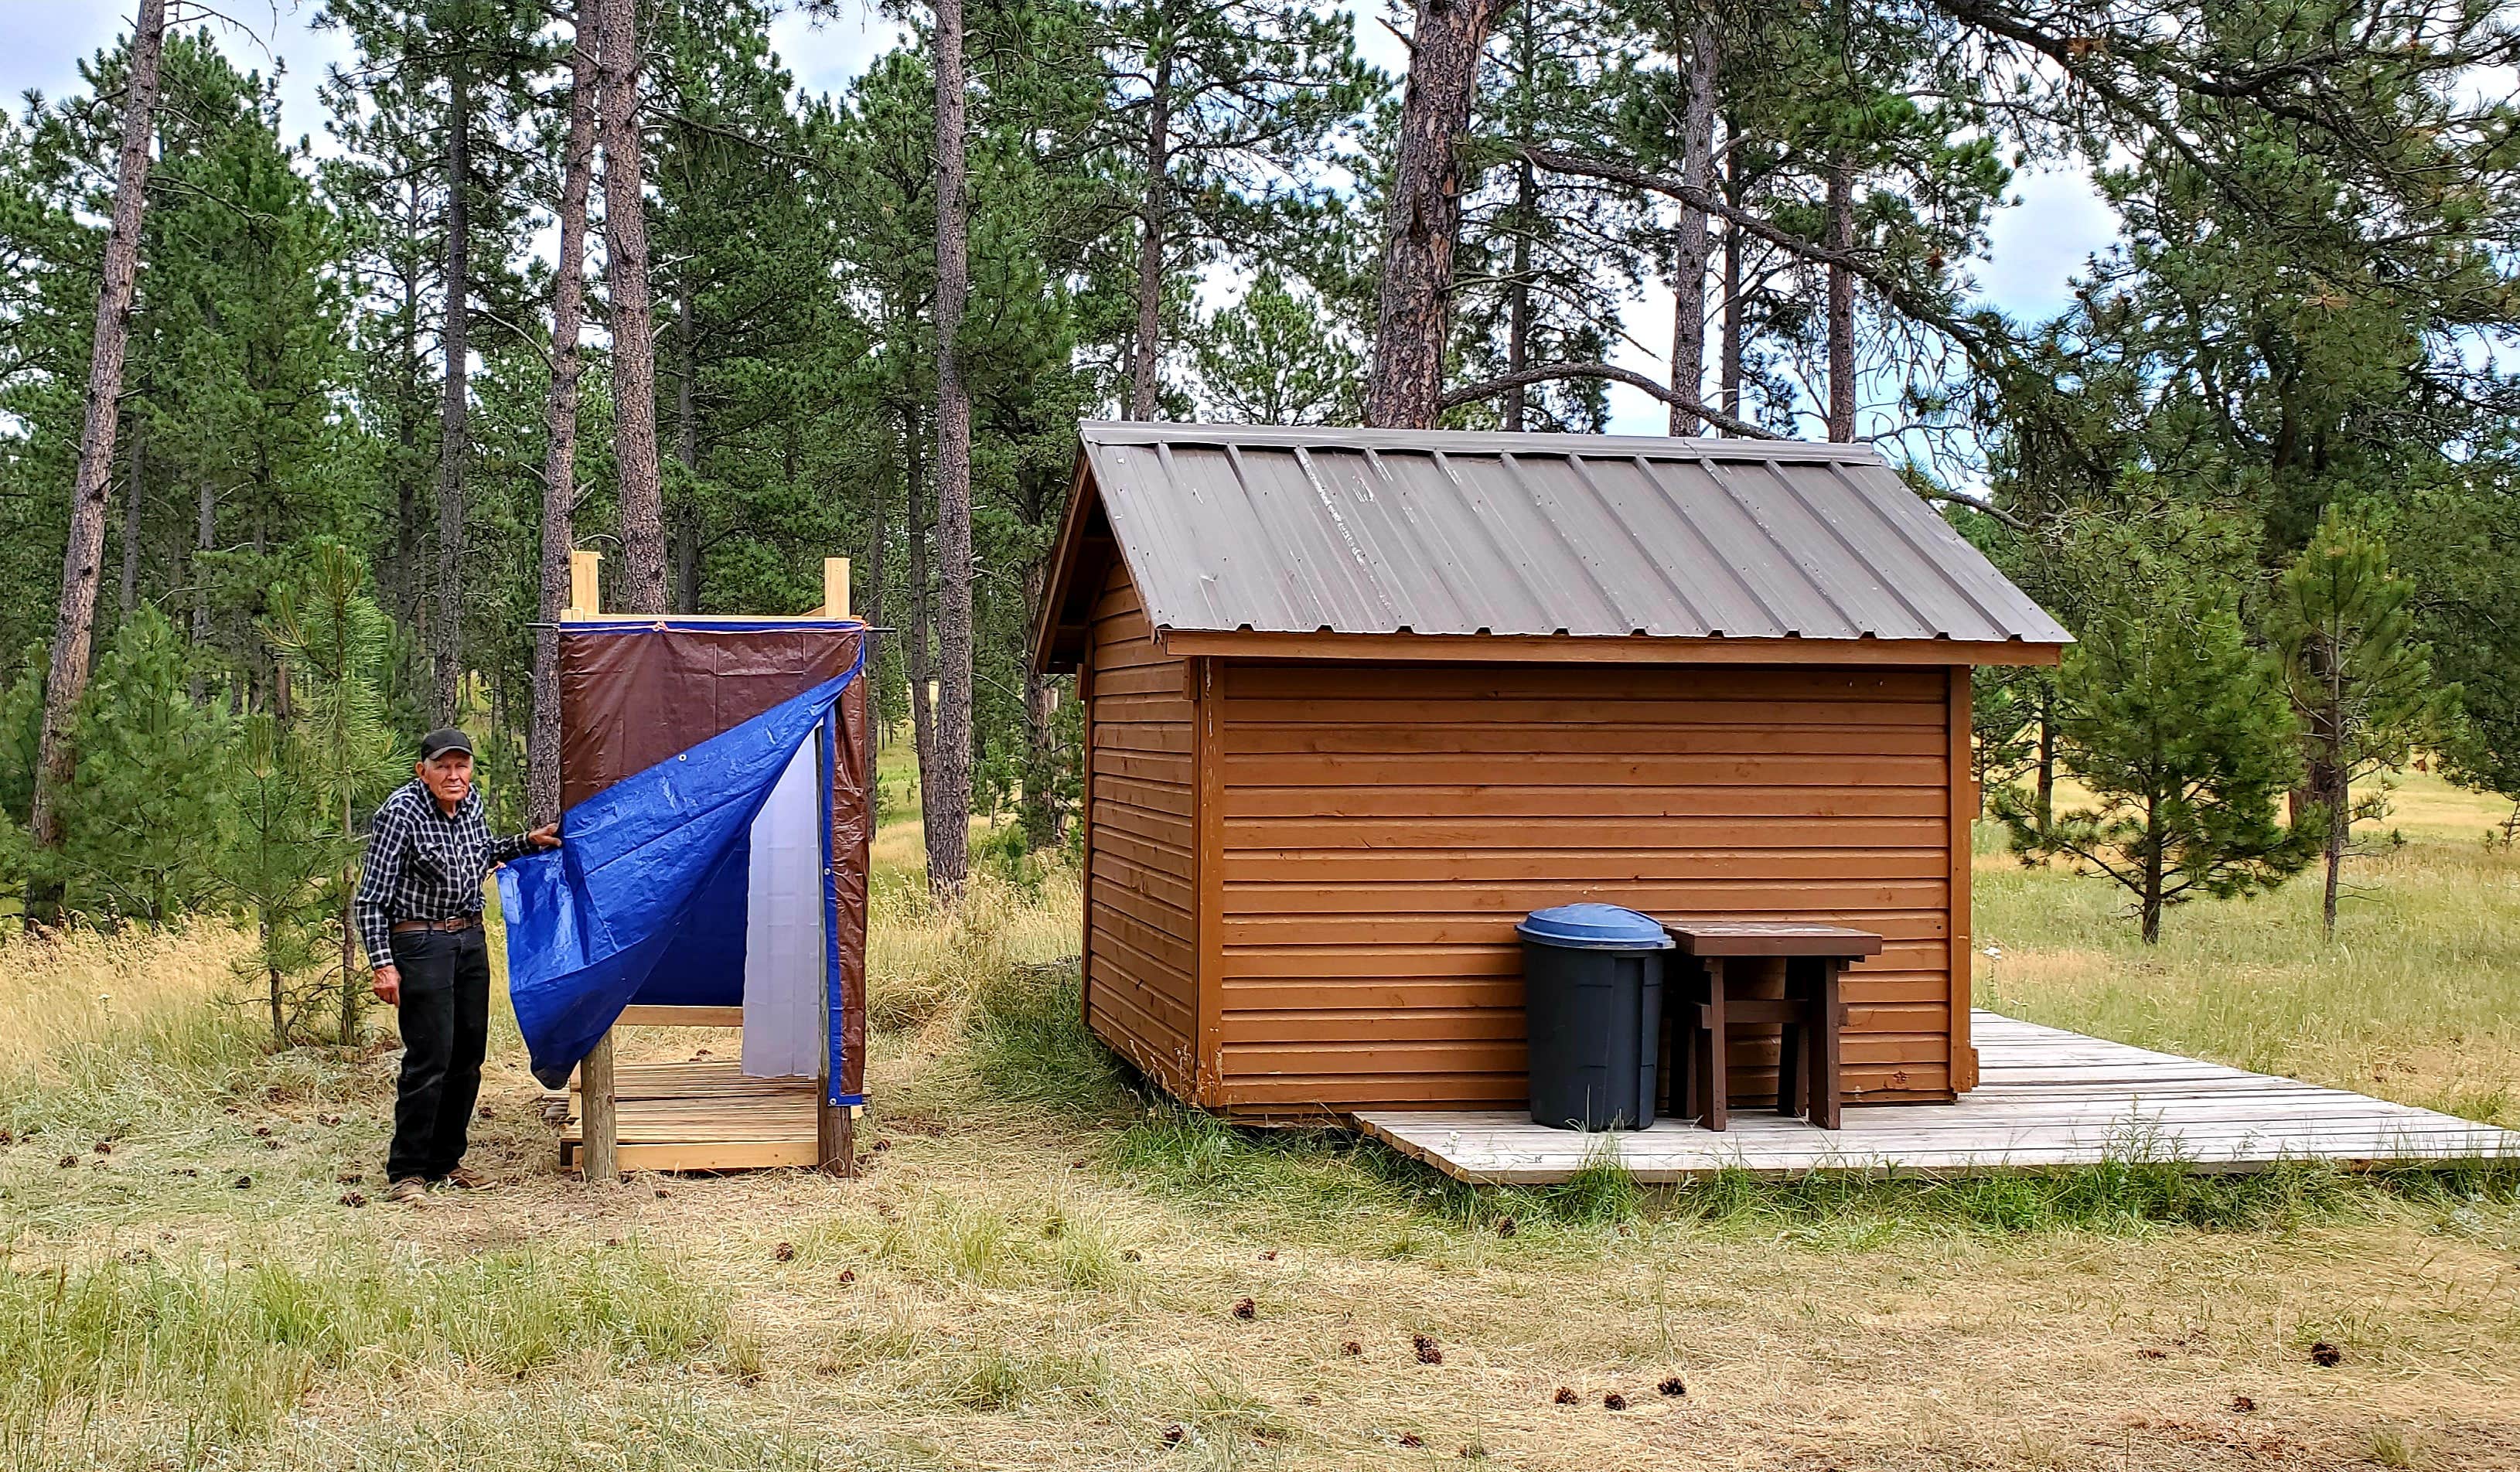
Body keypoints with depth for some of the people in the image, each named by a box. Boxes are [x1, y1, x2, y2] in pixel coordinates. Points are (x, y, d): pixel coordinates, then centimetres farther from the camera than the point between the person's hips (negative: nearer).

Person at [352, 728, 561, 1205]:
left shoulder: (472, 802, 4)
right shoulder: (401, 812, -16)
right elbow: (370, 899, -15)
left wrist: (527, 842, 15)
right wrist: (383, 964, -20)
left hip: (471, 940, 8)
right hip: (421, 945, -8)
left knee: (468, 1056, 11)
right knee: (429, 1058, -9)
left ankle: (445, 1161, 23)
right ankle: (407, 1171, 1)